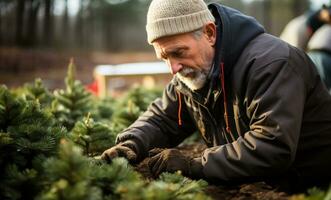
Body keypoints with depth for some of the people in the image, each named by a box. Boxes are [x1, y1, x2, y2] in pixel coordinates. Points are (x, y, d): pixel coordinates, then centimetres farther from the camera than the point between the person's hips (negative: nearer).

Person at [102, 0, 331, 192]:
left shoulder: (270, 63, -23)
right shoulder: (193, 71, 1)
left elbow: (272, 149, -32)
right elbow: (160, 119, 10)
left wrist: (193, 166, -29)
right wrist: (131, 145, -10)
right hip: (248, 187, 6)